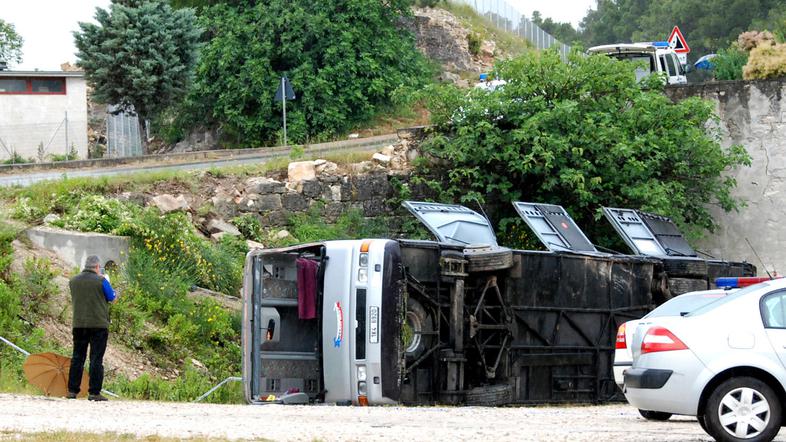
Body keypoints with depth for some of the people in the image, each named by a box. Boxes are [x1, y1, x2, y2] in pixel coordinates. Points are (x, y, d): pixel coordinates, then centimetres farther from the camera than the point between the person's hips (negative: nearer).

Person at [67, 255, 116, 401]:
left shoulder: (73, 281, 6)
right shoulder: (101, 281, -8)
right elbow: (112, 298, 3)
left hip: (78, 324, 4)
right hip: (98, 324, -4)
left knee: (77, 357, 11)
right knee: (96, 359, -1)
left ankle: (72, 390, 10)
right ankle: (94, 392, -4)